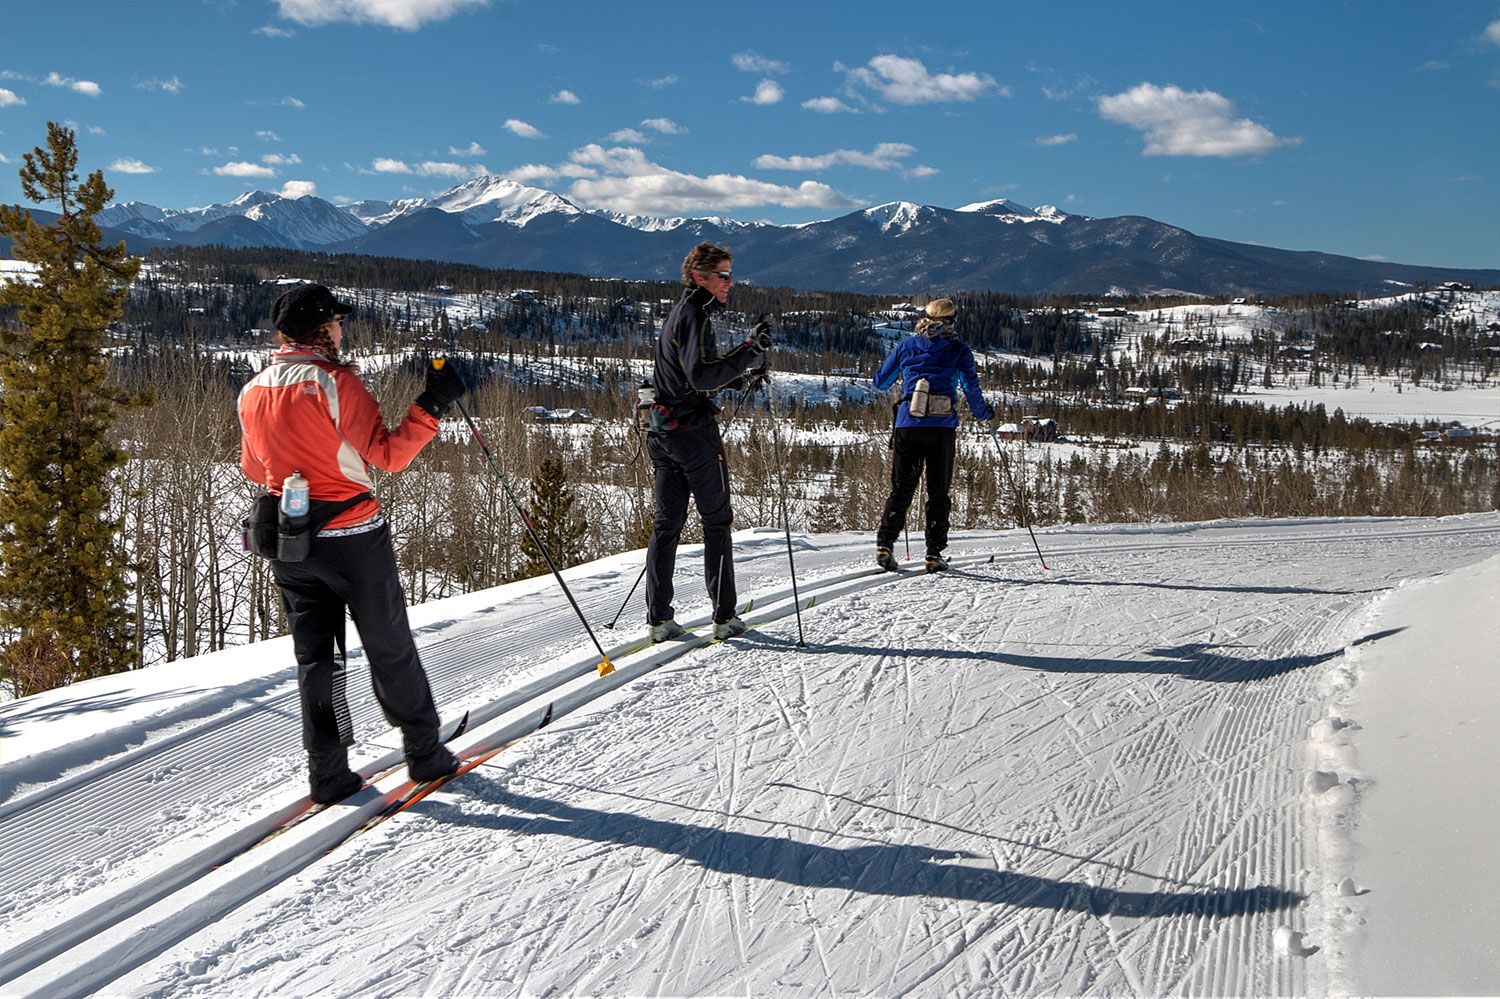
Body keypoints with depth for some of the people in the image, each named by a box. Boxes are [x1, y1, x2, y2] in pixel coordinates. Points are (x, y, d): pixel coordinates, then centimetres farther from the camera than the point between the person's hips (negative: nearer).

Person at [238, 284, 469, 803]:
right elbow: (389, 454, -19)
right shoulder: (335, 382, -16)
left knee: (314, 655, 12)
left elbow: (253, 468, 16)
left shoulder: (251, 393, 4)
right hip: (352, 536, -5)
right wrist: (432, 405, -16)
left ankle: (327, 771, 13)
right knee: (390, 649, 8)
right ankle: (425, 751, 19)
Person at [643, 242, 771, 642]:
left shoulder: (680, 312, 18)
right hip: (694, 429, -9)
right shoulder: (695, 314, -12)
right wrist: (749, 351, -25)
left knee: (667, 523, 7)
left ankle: (659, 618, 7)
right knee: (716, 521, 1)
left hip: (664, 430, 9)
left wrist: (742, 378, 20)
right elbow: (701, 375, -24)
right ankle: (725, 616, 5)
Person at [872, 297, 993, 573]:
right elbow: (971, 387, -1)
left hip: (908, 426, 1)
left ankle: (884, 545, -4)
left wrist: (900, 375, 38)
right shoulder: (959, 350, 4)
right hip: (942, 428, -1)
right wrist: (982, 413, 17)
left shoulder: (906, 346, 9)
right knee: (938, 493, 7)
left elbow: (880, 382, 16)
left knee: (901, 489, 8)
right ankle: (934, 553, 4)